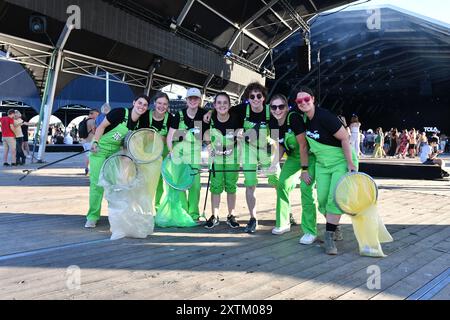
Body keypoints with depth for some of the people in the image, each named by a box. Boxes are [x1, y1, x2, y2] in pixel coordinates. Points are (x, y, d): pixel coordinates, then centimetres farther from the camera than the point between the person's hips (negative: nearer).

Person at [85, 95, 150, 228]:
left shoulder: (139, 124, 0)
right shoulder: (120, 113, -17)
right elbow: (102, 126, -13)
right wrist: (95, 142, -22)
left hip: (115, 152, 5)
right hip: (100, 149, -5)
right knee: (97, 182, -7)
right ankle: (92, 217, 1)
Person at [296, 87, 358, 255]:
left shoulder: (324, 116, -23)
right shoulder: (304, 119, 0)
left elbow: (345, 138, -22)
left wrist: (350, 164, -22)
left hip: (342, 161, -7)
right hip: (322, 163, 7)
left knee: (335, 198, -14)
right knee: (322, 199, 2)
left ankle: (329, 237, -7)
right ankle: (335, 227, 24)